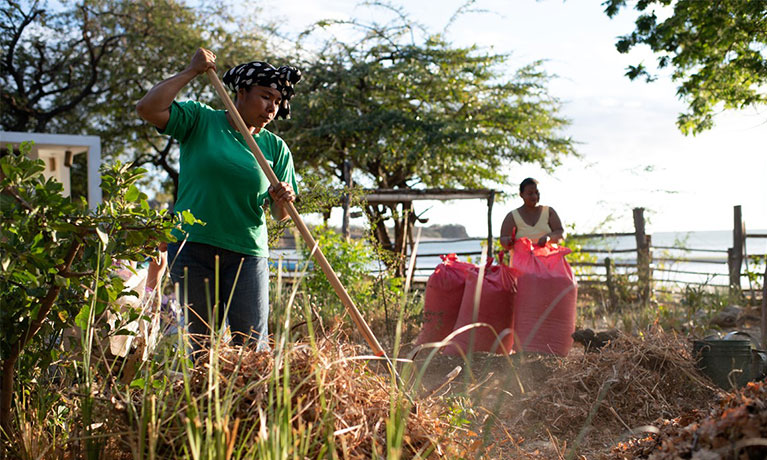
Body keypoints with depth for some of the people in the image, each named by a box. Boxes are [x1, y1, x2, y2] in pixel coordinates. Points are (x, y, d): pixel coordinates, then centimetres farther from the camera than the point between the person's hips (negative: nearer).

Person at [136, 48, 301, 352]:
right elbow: (148, 109, -12)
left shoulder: (275, 148, 8)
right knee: (202, 341, 3)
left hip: (247, 253, 1)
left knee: (251, 343, -7)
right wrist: (192, 71, -8)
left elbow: (280, 216, 7)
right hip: (192, 248, -1)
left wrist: (283, 201, -17)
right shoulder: (200, 121, 3)